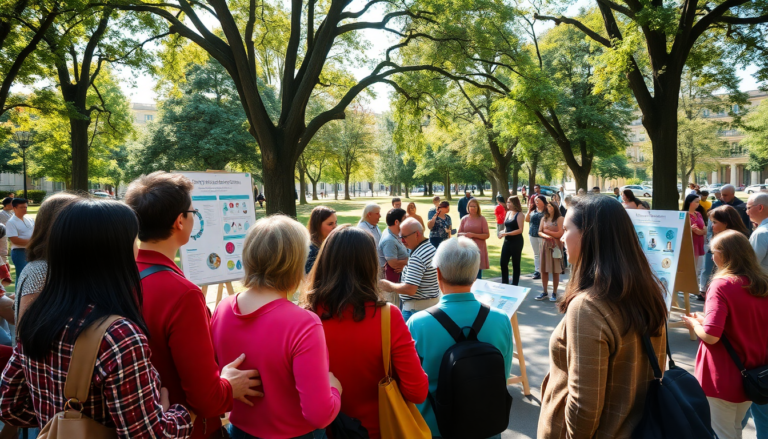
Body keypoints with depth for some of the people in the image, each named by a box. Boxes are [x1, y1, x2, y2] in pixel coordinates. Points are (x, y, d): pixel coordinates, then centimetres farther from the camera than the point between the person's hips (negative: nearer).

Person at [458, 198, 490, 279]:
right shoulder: (464, 219, 9)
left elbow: (487, 235, -4)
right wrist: (465, 234, -12)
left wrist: (473, 235, -15)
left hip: (479, 249, -2)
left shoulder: (482, 219, 1)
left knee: (478, 275, 0)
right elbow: (459, 234, 11)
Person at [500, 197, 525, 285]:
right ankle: (504, 283, 18)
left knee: (515, 264, 5)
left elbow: (520, 230, -16)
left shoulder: (519, 214, -10)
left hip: (516, 241, -6)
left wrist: (507, 233, -21)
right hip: (507, 241, 6)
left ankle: (514, 284, 15)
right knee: (503, 262, 4)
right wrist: (503, 233, -3)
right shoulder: (508, 213, 10)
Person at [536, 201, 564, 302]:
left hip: (555, 246, -4)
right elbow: (539, 232, 8)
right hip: (545, 245, 4)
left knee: (555, 271, 1)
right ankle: (544, 292, 16)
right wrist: (546, 236, -12)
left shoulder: (560, 219, -4)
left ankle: (554, 293, 10)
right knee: (544, 270, 5)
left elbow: (560, 234, -10)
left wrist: (547, 231, -3)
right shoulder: (544, 219, 10)